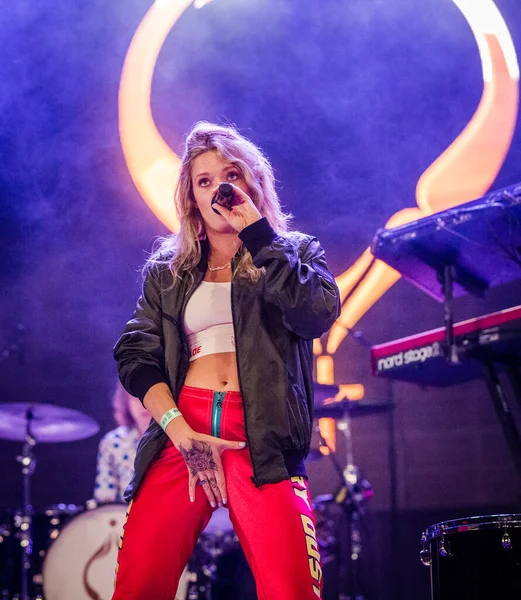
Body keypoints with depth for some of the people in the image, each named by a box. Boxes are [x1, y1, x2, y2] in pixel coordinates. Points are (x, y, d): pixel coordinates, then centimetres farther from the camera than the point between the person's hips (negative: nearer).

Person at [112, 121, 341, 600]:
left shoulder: (293, 253, 16)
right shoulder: (167, 270, 21)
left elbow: (317, 313, -5)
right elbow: (136, 355, 9)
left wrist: (256, 231, -5)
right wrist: (180, 430, -7)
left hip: (262, 436, -2)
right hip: (183, 429, 2)